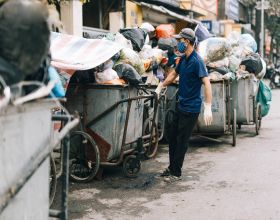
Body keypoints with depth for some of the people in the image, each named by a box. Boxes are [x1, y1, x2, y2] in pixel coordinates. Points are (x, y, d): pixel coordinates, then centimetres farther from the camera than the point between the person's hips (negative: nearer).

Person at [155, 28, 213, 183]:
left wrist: (208, 108, -33)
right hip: (180, 105, 9)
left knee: (182, 141, -1)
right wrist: (161, 86, 23)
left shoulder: (196, 61, -19)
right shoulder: (183, 59, 9)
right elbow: (174, 74, 27)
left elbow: (206, 83, -26)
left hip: (191, 108, -9)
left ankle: (176, 173, 12)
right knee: (172, 137, 15)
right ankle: (172, 168, 29)